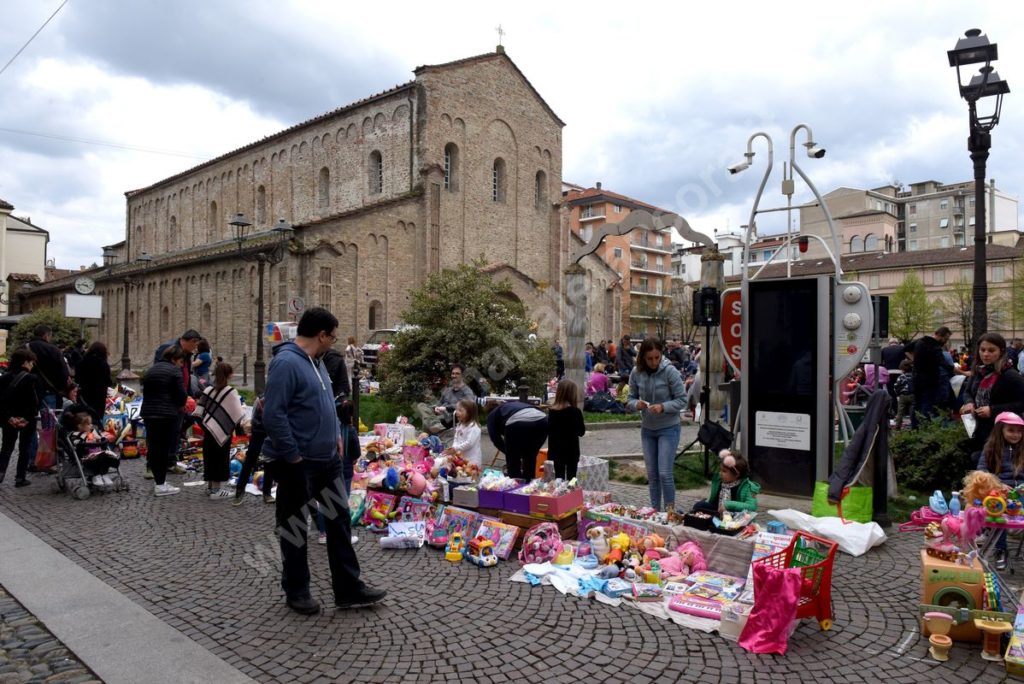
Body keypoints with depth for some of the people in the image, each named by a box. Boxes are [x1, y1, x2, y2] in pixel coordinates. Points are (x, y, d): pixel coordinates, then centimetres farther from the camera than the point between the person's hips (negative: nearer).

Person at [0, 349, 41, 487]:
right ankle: (20, 478, 9)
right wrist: (27, 418, -12)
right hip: (28, 419, -4)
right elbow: (37, 401, -17)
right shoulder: (32, 378, -12)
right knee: (25, 447, 7)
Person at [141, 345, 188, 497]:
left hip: (148, 412, 7)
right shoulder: (174, 371, -8)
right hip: (166, 414, -7)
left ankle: (158, 479, 23)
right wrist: (181, 405, 8)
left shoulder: (151, 369, 16)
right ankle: (160, 485, 0)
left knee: (153, 447, 13)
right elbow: (181, 394, -11)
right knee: (164, 448, -3)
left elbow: (145, 391, 18)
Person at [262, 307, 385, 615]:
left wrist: (336, 433, 9)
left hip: (327, 458, 9)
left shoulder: (316, 361, 10)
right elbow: (273, 415, -24)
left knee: (340, 520, 12)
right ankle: (296, 591, 25)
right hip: (297, 463, -9)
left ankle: (349, 589, 21)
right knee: (294, 529, 8)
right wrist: (294, 457, -20)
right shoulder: (286, 363, -20)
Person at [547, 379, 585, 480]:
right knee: (571, 477, 5)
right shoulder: (575, 411, -13)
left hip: (556, 450, 4)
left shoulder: (552, 411, -1)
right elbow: (581, 432, -4)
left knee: (559, 477, 10)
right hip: (571, 450, -4)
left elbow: (549, 430, 6)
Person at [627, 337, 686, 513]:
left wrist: (663, 407, -25)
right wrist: (637, 404, -19)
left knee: (664, 473, -7)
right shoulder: (636, 373, -5)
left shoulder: (670, 371, -16)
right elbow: (631, 399, 4)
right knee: (652, 474, 11)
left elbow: (682, 400, -11)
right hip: (647, 429, 4)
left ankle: (670, 509, 10)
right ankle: (655, 510, 25)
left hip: (668, 428, -4)